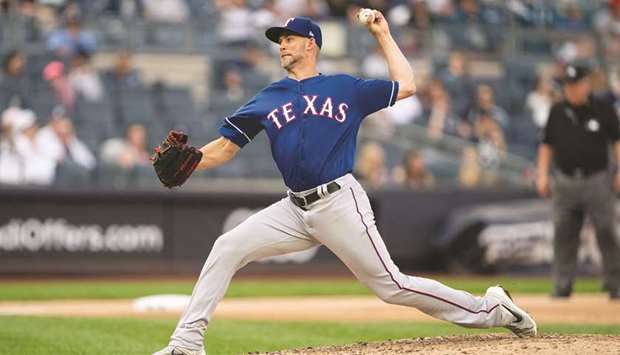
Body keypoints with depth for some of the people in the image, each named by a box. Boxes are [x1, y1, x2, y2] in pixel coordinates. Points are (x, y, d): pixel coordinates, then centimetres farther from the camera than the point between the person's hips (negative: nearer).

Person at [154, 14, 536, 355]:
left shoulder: (346, 88, 8)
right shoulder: (268, 99, 14)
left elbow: (405, 86, 8)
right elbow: (225, 147, 9)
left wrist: (384, 35, 13)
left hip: (340, 204, -4)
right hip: (294, 210, 4)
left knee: (392, 286, -6)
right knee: (227, 248, -11)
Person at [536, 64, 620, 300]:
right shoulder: (557, 112, 9)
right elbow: (547, 145, 14)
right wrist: (542, 175, 6)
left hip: (597, 181, -3)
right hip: (565, 181, 3)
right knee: (563, 235, 1)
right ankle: (562, 287, 6)